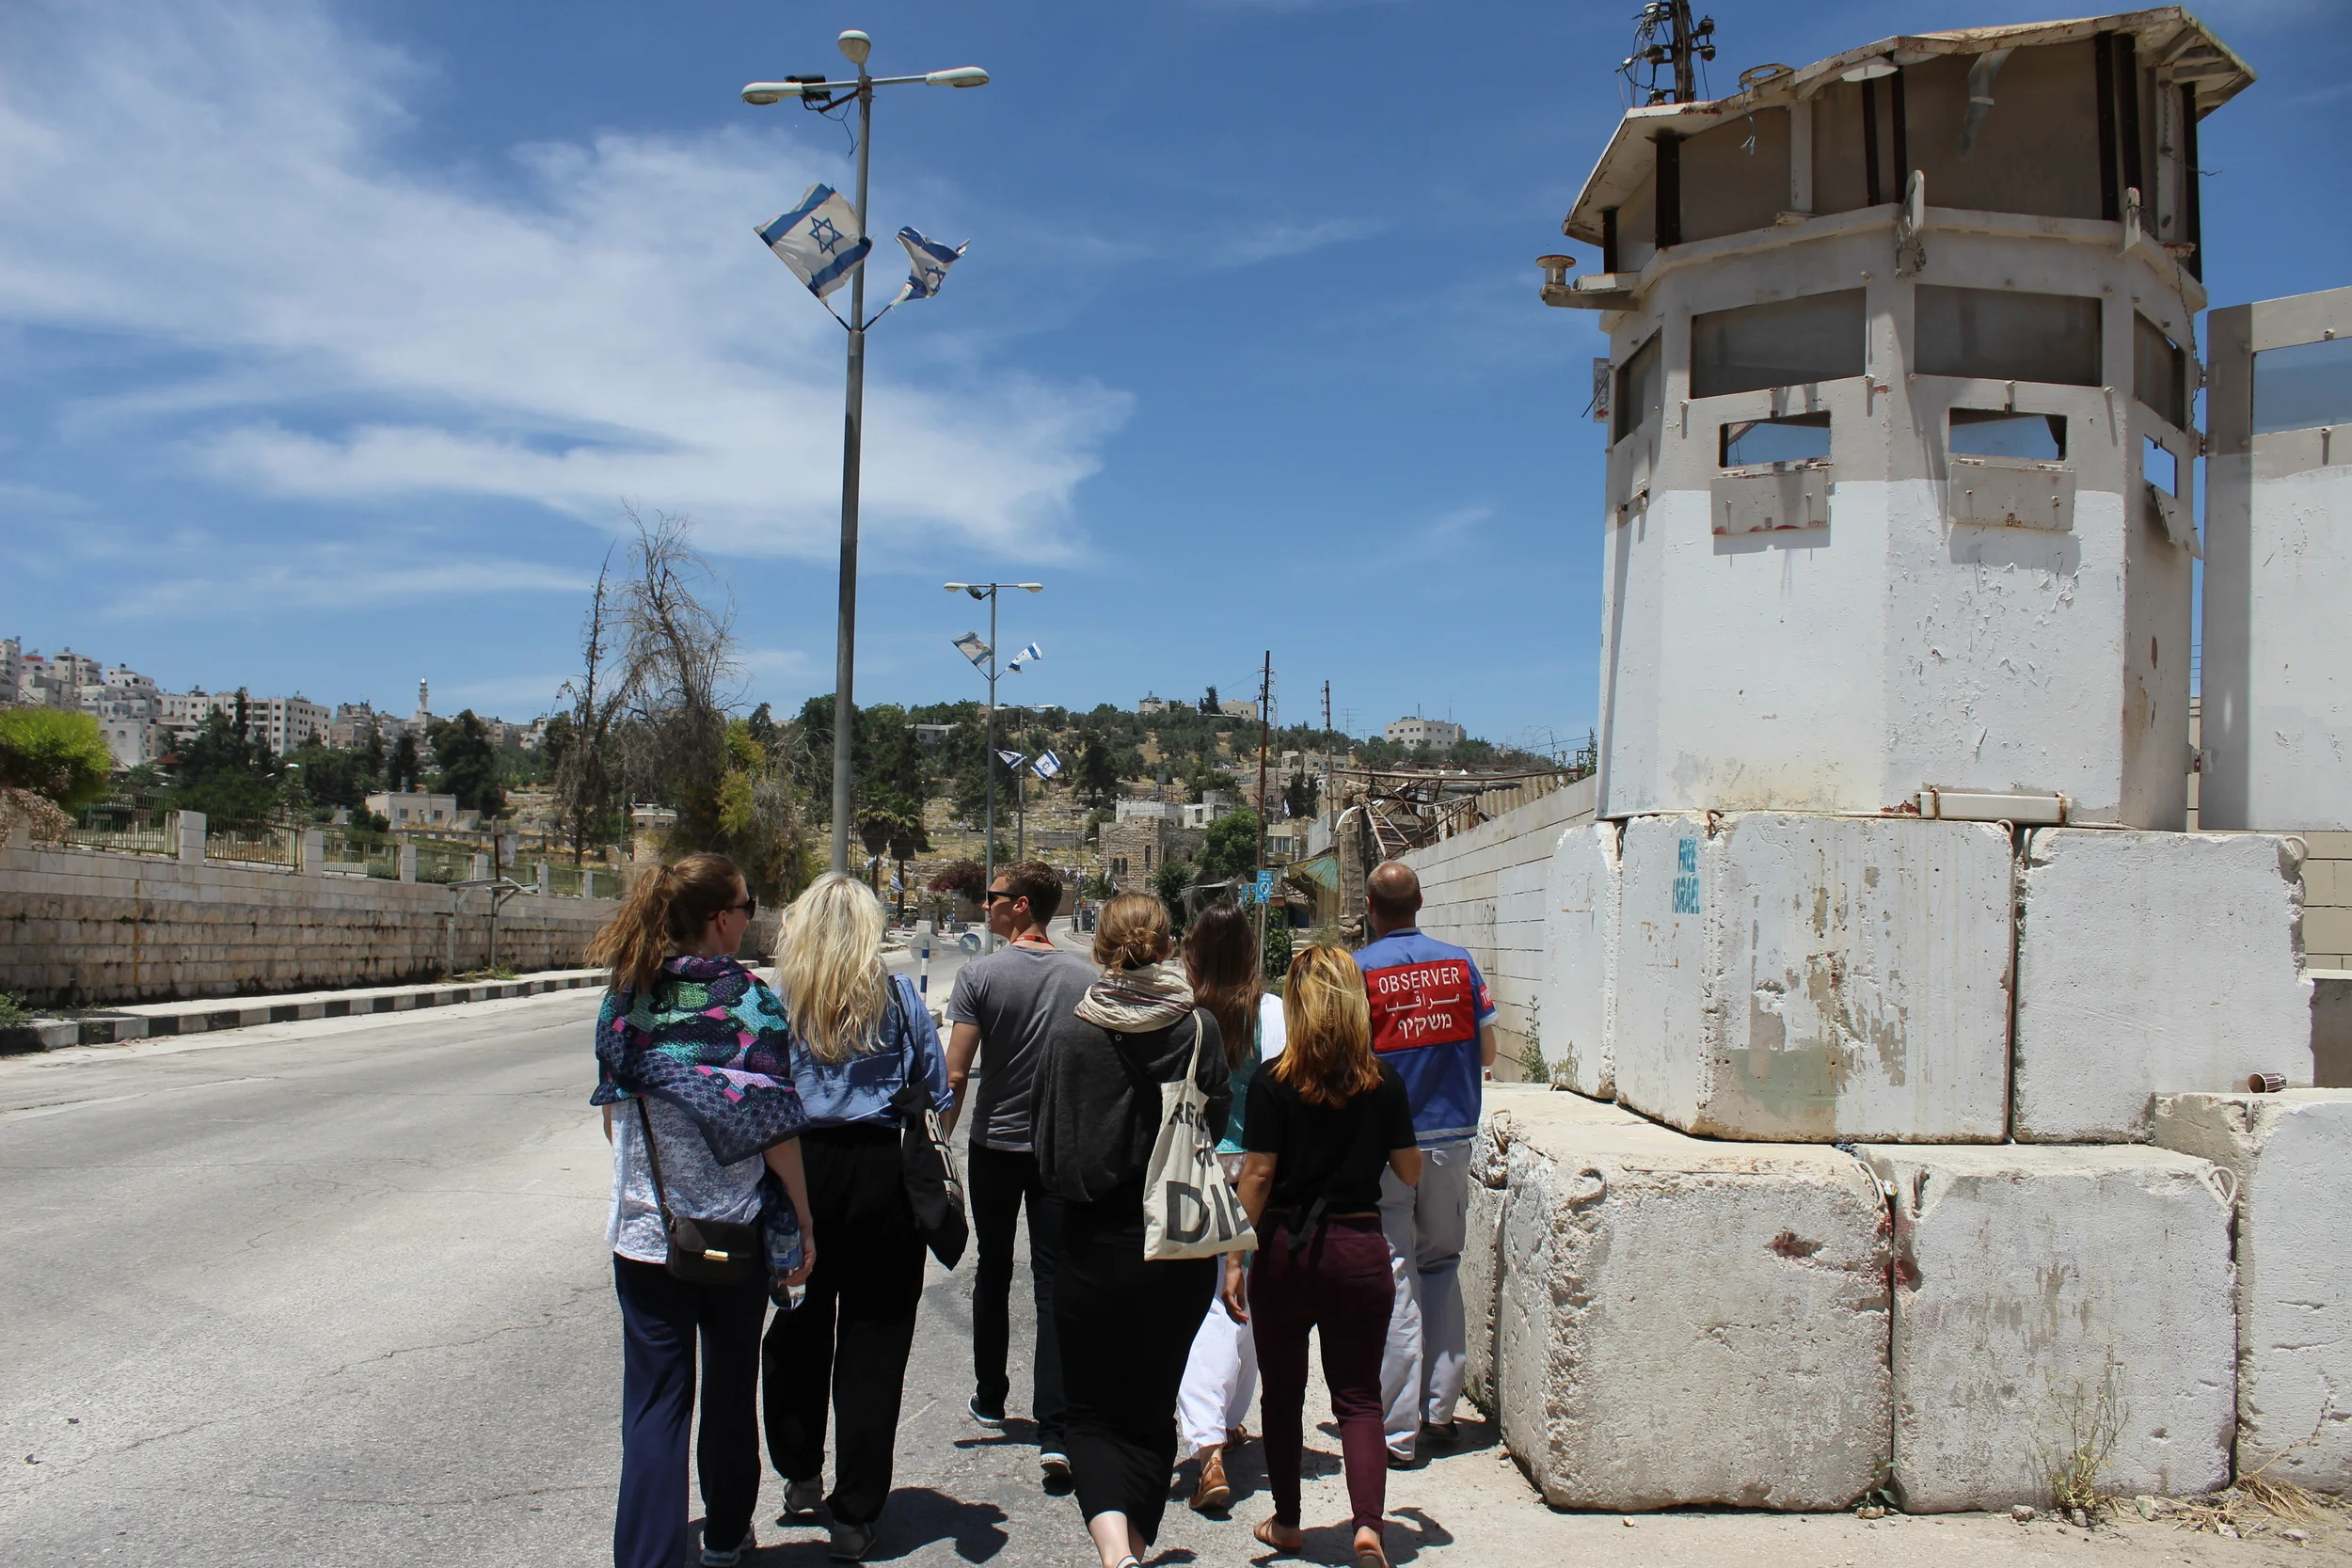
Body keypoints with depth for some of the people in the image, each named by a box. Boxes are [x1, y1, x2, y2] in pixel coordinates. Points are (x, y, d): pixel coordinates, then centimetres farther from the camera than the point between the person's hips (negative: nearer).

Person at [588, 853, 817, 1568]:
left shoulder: (624, 999, -1)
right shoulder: (748, 1001, -13)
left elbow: (614, 1113, 9)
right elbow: (773, 1127, -13)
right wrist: (804, 1223, -5)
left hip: (645, 1231, 2)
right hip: (736, 1227, -2)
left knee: (654, 1401, 6)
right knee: (731, 1387, 17)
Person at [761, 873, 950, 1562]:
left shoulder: (777, 998, -2)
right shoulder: (896, 996, -2)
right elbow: (936, 1092, 1)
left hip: (799, 1169, 1)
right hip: (879, 1175, -1)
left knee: (798, 1330, 19)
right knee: (872, 1344, 6)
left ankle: (801, 1481, 32)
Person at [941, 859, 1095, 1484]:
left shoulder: (980, 975, -10)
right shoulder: (1086, 977, -3)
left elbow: (956, 1074, -12)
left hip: (995, 1144, -1)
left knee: (993, 1272, 18)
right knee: (1055, 1282, 1)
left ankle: (991, 1398, 33)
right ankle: (1054, 1430, -7)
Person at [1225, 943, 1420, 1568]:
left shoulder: (1274, 1083, -10)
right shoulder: (1385, 1083, -3)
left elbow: (1258, 1175, -10)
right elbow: (1409, 1174, 6)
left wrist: (1234, 1258, -4)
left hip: (1286, 1251, -1)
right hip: (1360, 1251, 1)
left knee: (1283, 1393, 16)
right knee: (1359, 1398, 8)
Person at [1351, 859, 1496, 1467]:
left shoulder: (1356, 969, -9)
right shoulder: (1459, 963, 2)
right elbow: (1488, 1053, 7)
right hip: (1452, 1138, 4)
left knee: (1392, 1278, 1)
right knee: (1442, 1267, 17)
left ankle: (1398, 1429, 5)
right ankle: (1440, 1409, 22)